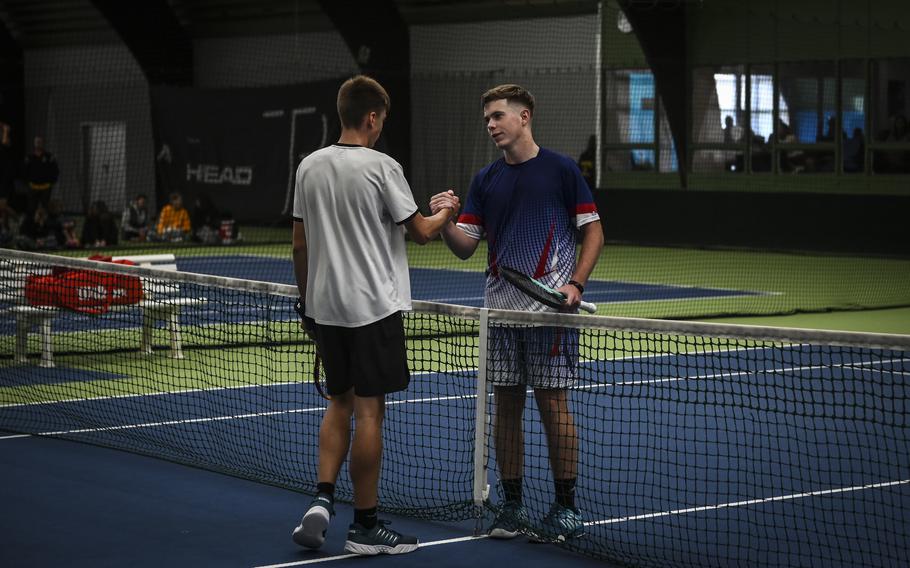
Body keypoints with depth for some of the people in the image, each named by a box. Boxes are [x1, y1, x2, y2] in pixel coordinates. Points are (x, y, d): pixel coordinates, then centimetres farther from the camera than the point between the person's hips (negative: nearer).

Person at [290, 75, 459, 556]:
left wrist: (306, 301, 19)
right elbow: (420, 232, -6)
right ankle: (364, 526, 5)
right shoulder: (381, 167, -12)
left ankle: (322, 499, 4)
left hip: (325, 305, 6)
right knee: (369, 411, 0)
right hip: (373, 306, -6)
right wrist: (445, 212, 15)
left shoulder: (309, 167, 6)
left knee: (340, 403, 17)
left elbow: (300, 245, 10)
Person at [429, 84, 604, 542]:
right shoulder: (485, 181, 10)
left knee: (553, 405, -2)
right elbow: (465, 247, 8)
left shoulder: (561, 170, -2)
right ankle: (511, 505, 15)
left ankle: (566, 508, 8)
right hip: (501, 309, 4)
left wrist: (575, 284, -12)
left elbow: (593, 231, 0)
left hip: (550, 308, -4)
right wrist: (444, 222, -13)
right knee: (506, 406, 6)